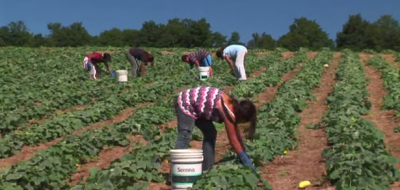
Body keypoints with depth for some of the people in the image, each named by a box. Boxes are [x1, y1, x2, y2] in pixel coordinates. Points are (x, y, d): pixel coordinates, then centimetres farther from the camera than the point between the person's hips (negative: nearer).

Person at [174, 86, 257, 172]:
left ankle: (206, 169, 12)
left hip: (196, 105, 10)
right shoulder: (229, 112, -25)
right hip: (185, 104, -10)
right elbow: (233, 140, -21)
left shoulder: (234, 106, 2)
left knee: (210, 133, 9)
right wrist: (245, 160, -14)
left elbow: (237, 133, 12)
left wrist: (244, 151, 15)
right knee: (185, 137, -20)